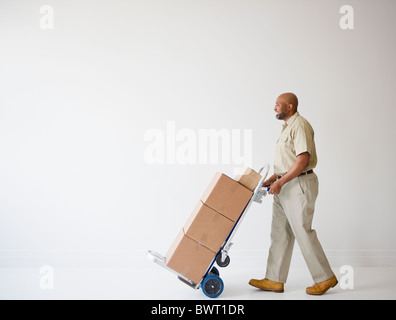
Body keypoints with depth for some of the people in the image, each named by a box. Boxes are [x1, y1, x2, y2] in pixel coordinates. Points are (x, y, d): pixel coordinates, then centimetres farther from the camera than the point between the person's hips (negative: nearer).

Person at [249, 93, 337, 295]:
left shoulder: (300, 125, -13)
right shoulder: (288, 127, 19)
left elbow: (303, 160, -22)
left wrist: (280, 182, -21)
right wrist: (272, 179, 15)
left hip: (299, 185, -10)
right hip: (285, 187, 10)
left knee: (303, 232, -5)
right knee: (279, 233, 9)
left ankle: (325, 278, 8)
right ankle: (275, 280, 14)